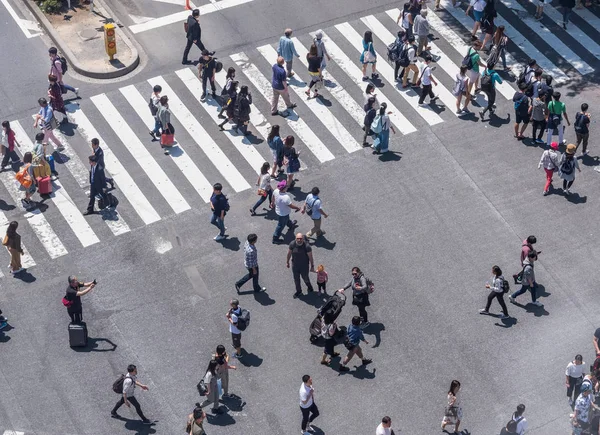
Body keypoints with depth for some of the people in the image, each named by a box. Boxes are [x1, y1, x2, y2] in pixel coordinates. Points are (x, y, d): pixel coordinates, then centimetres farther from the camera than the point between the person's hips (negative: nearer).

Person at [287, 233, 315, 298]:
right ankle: (298, 291, 46)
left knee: (305, 278, 20)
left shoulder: (307, 246, -27)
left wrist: (312, 266, -8)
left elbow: (310, 257, -15)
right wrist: (287, 262, 9)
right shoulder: (292, 244, -19)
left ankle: (309, 287, 54)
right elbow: (289, 253, -2)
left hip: (304, 266, -2)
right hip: (295, 265, 2)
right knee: (296, 279, 20)